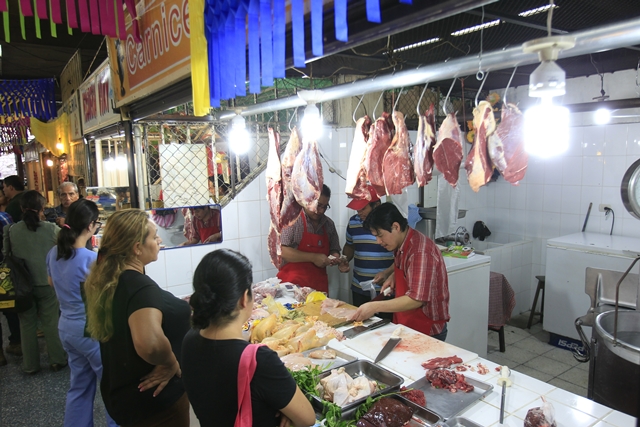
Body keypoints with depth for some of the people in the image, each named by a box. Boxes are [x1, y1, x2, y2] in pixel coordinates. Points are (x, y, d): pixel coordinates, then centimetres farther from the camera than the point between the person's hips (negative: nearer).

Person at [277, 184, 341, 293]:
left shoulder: (329, 224, 9)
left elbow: (334, 249, 21)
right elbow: (281, 251, -18)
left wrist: (334, 256, -2)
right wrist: (313, 257, -17)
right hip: (292, 284, -5)